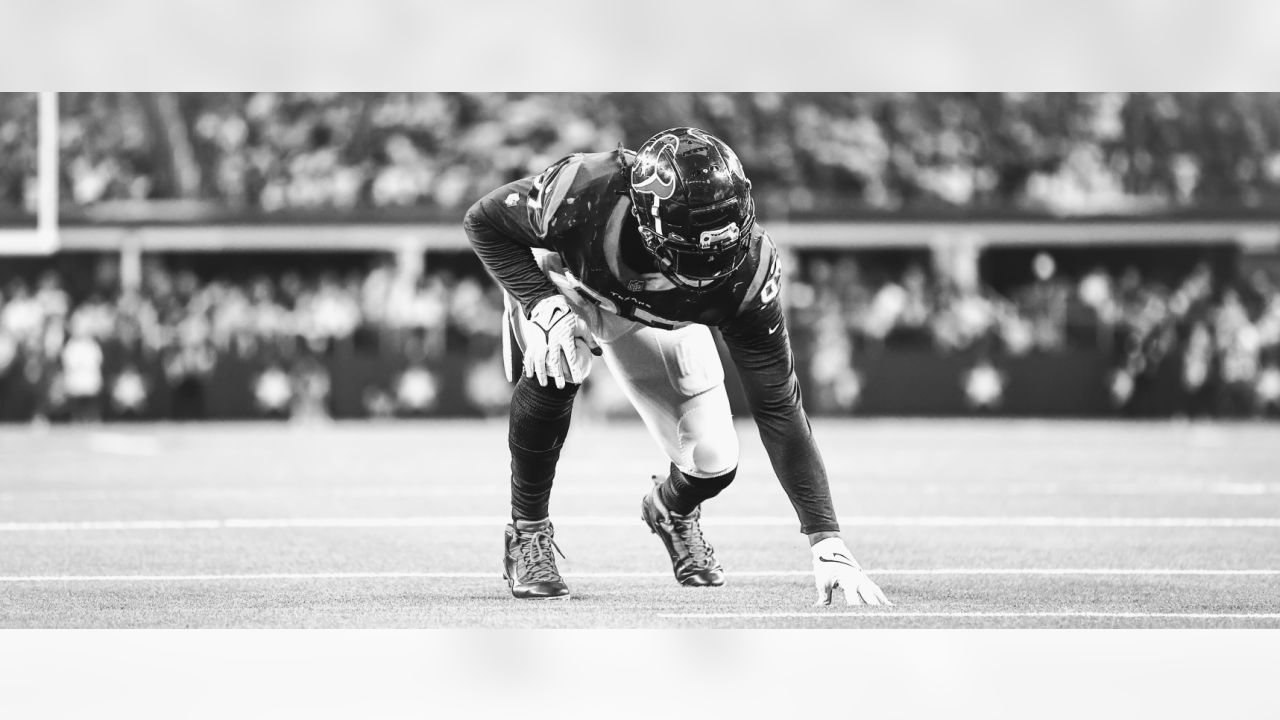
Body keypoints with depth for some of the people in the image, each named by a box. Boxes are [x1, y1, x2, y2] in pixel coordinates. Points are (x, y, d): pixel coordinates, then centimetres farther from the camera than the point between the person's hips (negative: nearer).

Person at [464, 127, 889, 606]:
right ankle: (528, 532, -10)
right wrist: (543, 305, -39)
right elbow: (484, 222, -23)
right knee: (555, 373, -36)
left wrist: (827, 544, -34)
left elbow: (777, 406, -30)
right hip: (565, 282, -2)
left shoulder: (746, 266, -36)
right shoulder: (587, 192, -44)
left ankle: (672, 509, 31)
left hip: (655, 314, 2)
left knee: (714, 463, -10)